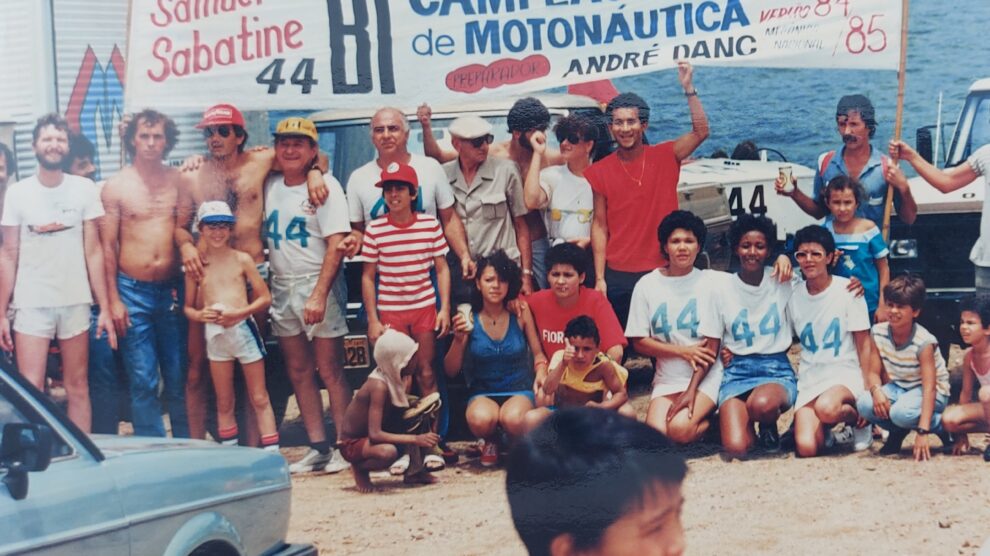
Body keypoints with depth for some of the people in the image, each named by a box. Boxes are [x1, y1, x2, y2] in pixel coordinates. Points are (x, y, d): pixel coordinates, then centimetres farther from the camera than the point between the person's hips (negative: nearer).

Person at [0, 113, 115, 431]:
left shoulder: (84, 190, 2)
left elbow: (93, 251, 2)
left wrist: (104, 308, -3)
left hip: (76, 302, 1)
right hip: (31, 304, 0)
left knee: (77, 388, 6)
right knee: (31, 392, -6)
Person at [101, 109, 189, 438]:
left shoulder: (178, 181, 6)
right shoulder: (116, 186, 1)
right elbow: (108, 246, 1)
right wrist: (113, 299, -4)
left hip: (172, 290, 2)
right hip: (133, 291, -2)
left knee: (179, 378, 7)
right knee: (143, 381, 0)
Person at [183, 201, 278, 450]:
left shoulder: (242, 259, 1)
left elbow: (265, 298, 1)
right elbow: (188, 307, 11)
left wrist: (238, 312, -13)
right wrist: (198, 315, -12)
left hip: (243, 329, -2)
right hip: (215, 335, 2)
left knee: (259, 399, 2)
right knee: (224, 403, 9)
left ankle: (272, 452, 2)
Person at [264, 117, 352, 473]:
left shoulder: (325, 186, -7)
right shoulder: (269, 186, 9)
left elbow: (336, 244, -12)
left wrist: (319, 294, -21)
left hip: (318, 284, -6)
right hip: (282, 287, 6)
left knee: (330, 371, -5)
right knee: (298, 373, 8)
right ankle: (318, 448, 14)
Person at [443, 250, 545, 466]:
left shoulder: (520, 314, -3)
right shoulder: (469, 319, -4)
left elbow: (538, 354, 4)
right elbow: (451, 371, -3)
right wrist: (458, 339, -20)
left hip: (519, 391, 0)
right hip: (482, 393, 0)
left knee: (512, 419, -35)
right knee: (480, 420, -35)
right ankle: (490, 441, 6)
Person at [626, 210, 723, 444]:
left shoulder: (711, 282, -4)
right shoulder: (647, 285, 2)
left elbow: (711, 346, -6)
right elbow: (639, 343, 2)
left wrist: (691, 392, -13)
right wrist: (682, 351, -11)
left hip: (706, 376, -3)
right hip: (667, 378, 3)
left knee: (680, 429, -27)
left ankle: (711, 421, 5)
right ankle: (699, 416, 9)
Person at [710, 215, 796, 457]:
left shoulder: (783, 283, 1)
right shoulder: (722, 291, 3)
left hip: (777, 370, 0)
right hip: (736, 372, 0)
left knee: (762, 404, -39)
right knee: (735, 448, -24)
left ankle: (769, 426, 0)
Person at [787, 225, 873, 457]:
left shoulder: (848, 290, -4)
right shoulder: (794, 296, 5)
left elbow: (863, 344, -3)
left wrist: (867, 390, -8)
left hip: (846, 374, -3)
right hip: (809, 377, 3)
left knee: (827, 408, -39)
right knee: (807, 448, -21)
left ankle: (858, 417, -3)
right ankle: (823, 427, 16)